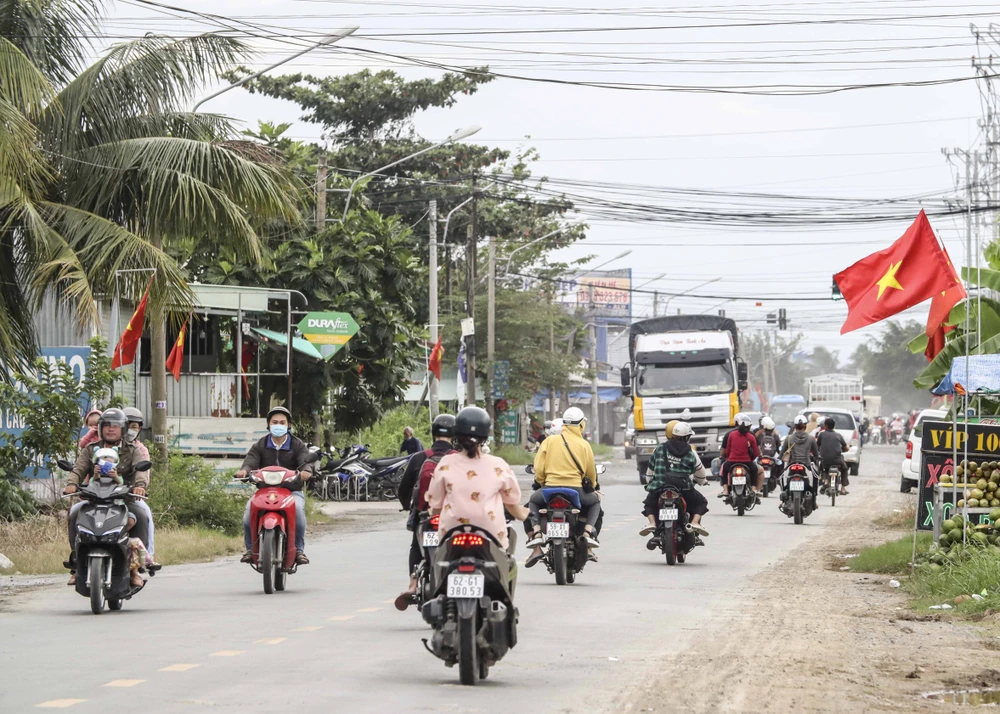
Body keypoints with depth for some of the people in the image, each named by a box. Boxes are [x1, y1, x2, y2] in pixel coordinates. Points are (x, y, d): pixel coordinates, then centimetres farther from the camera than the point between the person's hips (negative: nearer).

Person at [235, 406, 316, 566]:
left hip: (292, 490, -1)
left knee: (298, 508, -33)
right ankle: (250, 548, -13)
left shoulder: (297, 445, 8)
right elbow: (251, 460, -4)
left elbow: (307, 460, -10)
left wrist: (306, 470, -35)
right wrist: (245, 470, -29)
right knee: (249, 508, -27)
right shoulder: (260, 445, 12)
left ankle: (299, 550, -21)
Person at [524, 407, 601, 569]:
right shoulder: (584, 445, 3)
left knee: (533, 502, 30)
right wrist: (593, 487, 32)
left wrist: (541, 482, 23)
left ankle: (536, 534, 7)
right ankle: (588, 532, 4)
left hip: (550, 488, 0)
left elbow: (538, 467, 2)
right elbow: (591, 471, 11)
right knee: (595, 502, 29)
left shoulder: (549, 441, 4)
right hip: (576, 490, 0)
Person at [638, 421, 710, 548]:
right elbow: (700, 471, 19)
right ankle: (694, 522, -6)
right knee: (701, 502, 20)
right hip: (684, 488, -1)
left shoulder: (660, 448, 10)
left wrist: (649, 482, 36)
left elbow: (651, 467, 19)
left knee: (649, 503, 27)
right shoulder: (690, 453, 7)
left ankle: (652, 523, -2)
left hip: (660, 487, 1)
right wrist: (703, 481, 41)